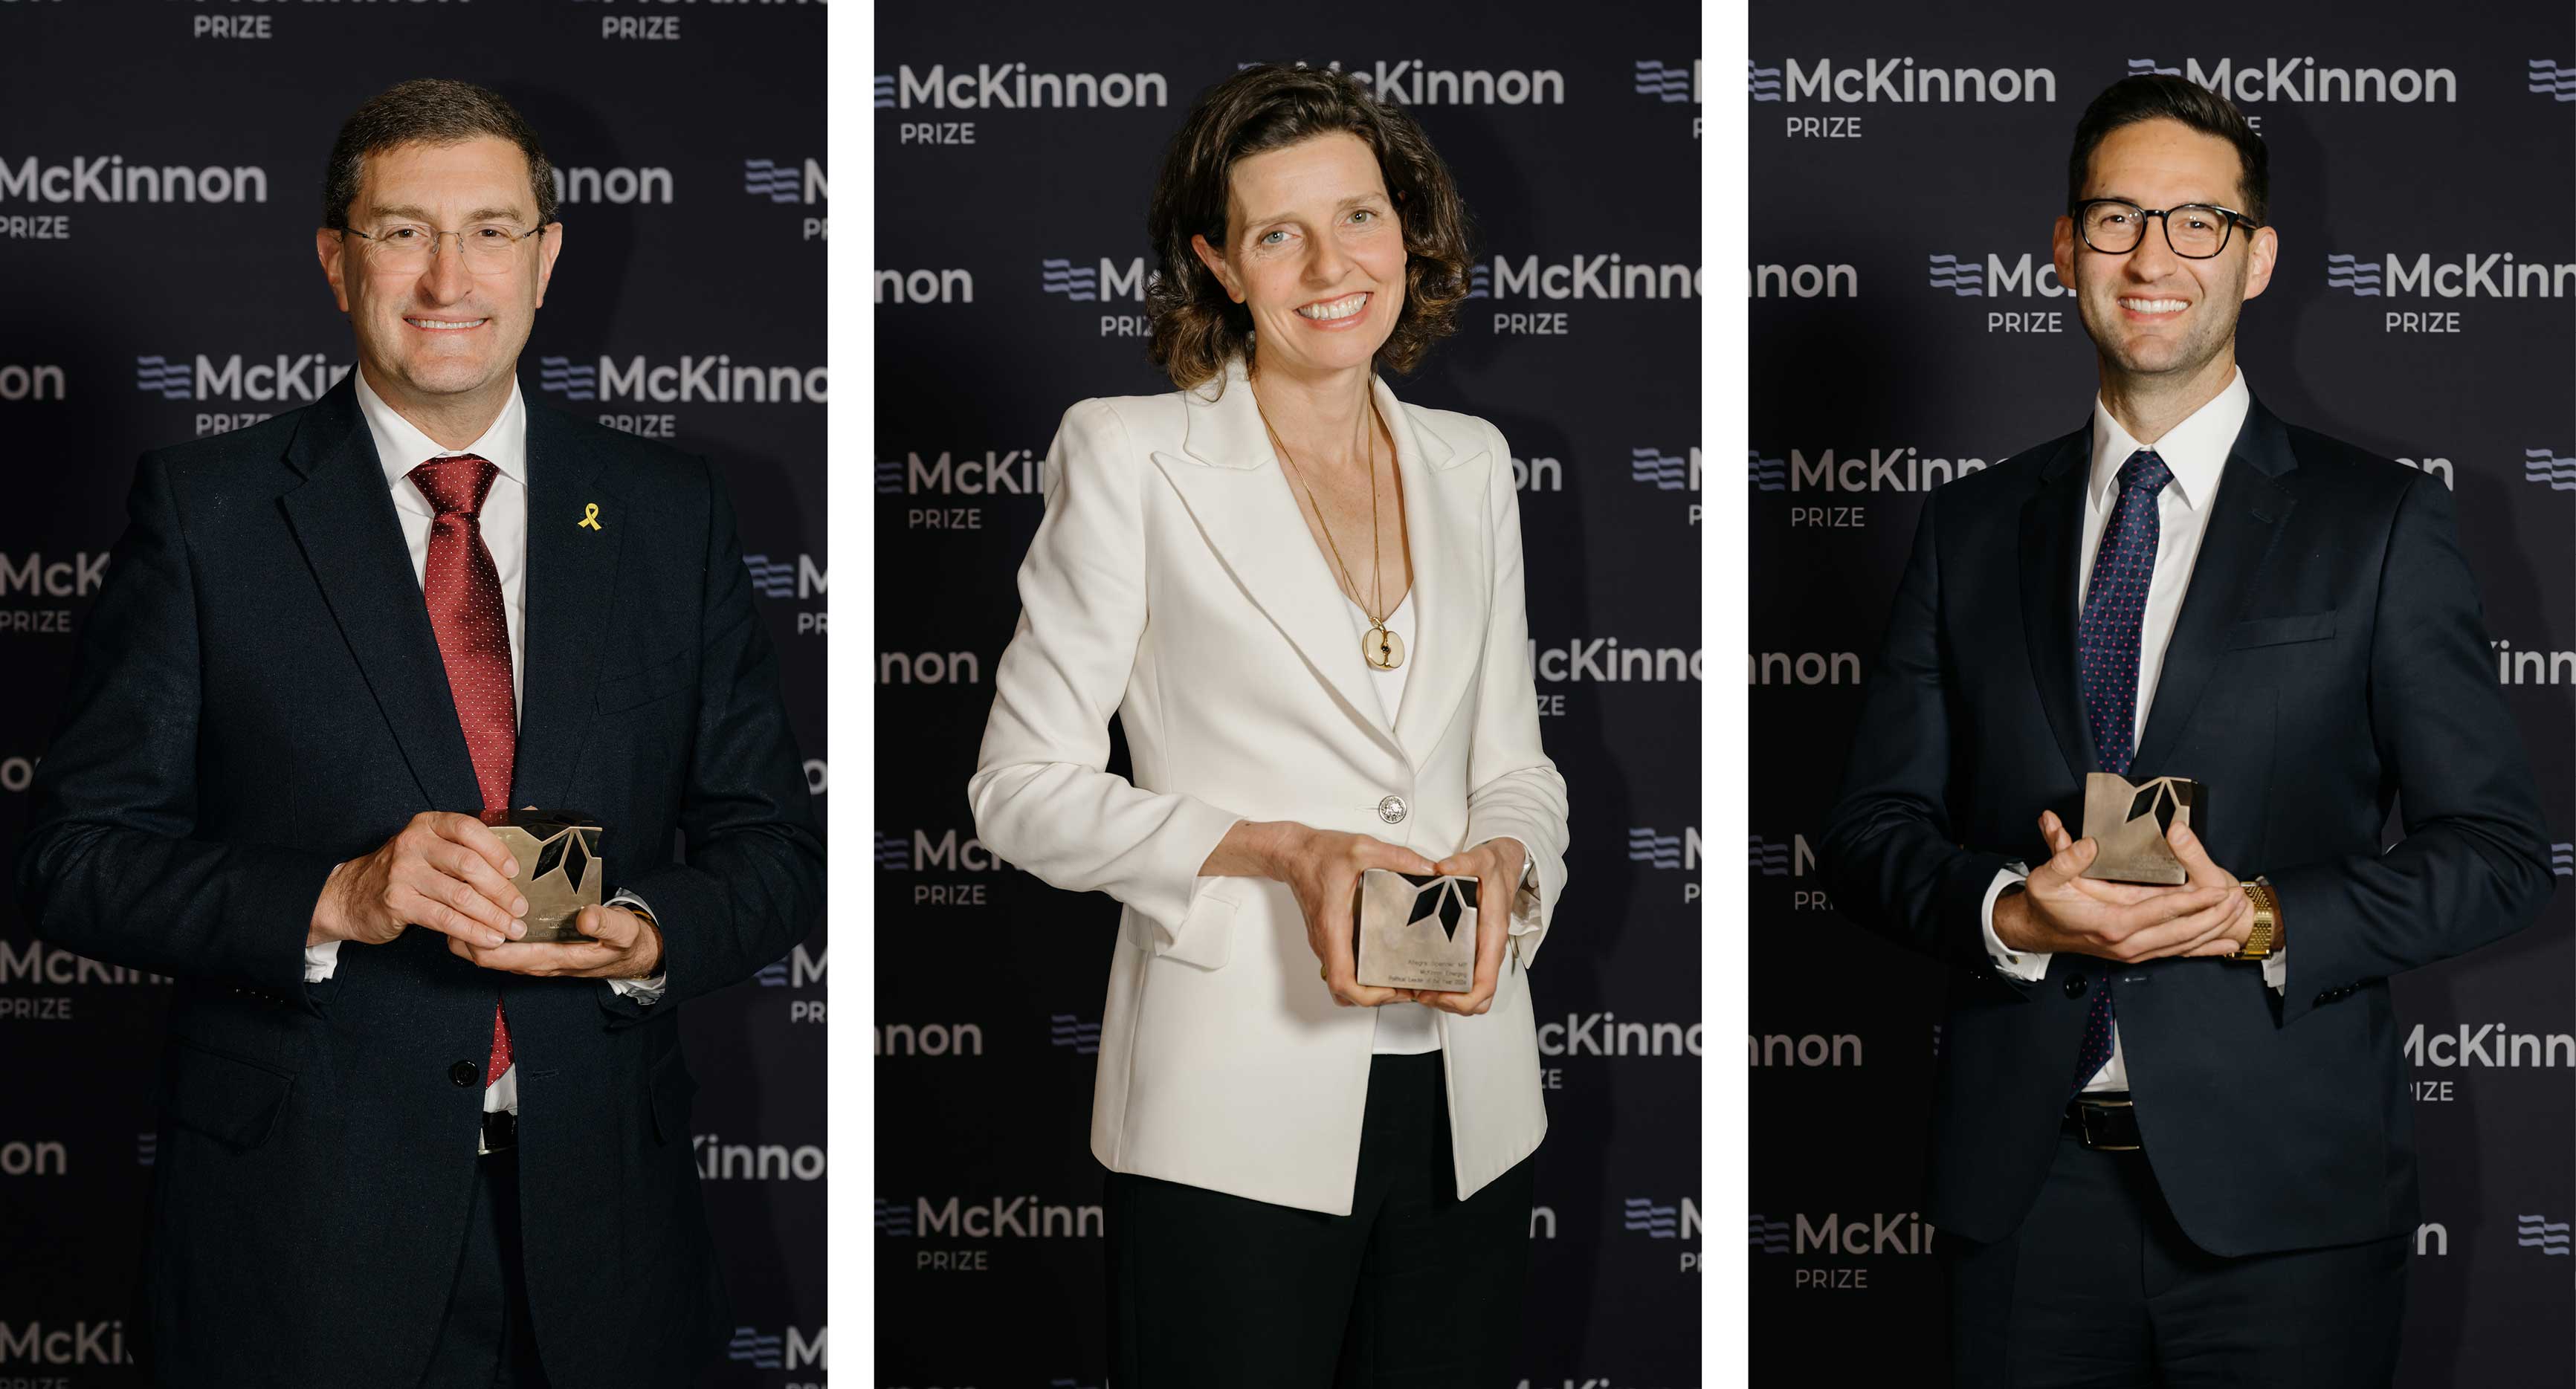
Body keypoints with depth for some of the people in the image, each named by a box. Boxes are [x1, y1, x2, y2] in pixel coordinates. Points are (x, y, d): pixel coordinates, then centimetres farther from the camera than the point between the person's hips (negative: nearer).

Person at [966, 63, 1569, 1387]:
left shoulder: (1469, 463, 11)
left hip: (1467, 1109, 5)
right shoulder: (1128, 456, -3)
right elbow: (1022, 786, -4)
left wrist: (1501, 862, -6)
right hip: (1235, 1120, -4)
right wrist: (1279, 854, -16)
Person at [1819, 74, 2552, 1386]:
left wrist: (2260, 921, -14)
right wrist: (2008, 911, -11)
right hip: (2023, 1183, 2)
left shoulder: (2378, 523, 2)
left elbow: (2499, 848, 0)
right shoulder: (1972, 528, 11)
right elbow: (1873, 826, 9)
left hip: (2279, 1190, -2)